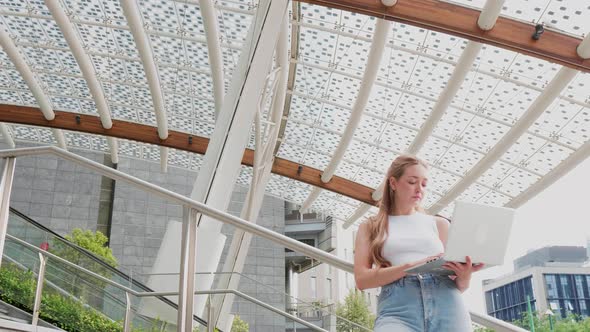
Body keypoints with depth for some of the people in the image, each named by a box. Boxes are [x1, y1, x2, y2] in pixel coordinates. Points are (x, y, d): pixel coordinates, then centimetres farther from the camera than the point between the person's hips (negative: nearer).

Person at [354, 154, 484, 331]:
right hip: (398, 309, -1)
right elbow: (362, 279, 2)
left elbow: (459, 286, 18)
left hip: (446, 306, 2)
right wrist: (412, 266, -12)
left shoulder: (439, 224, 19)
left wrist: (464, 276, -7)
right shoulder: (370, 227, 15)